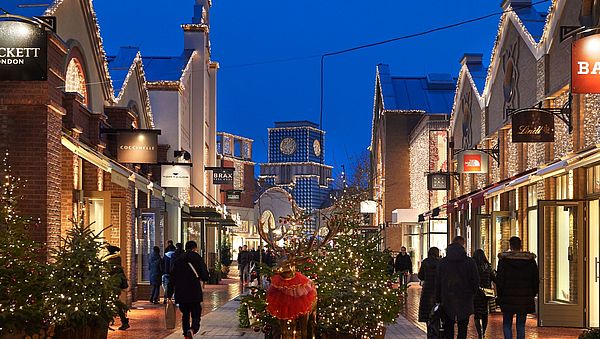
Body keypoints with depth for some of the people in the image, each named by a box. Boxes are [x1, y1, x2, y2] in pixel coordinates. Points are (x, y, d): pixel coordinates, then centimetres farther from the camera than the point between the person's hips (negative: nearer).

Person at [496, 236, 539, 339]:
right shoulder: (530, 259, 3)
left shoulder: (504, 259, -5)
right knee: (521, 325, 9)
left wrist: (500, 296, 4)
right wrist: (532, 295, 14)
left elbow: (499, 279, -4)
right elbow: (536, 279, 7)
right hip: (525, 299, 2)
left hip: (508, 298, -2)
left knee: (507, 324, 8)